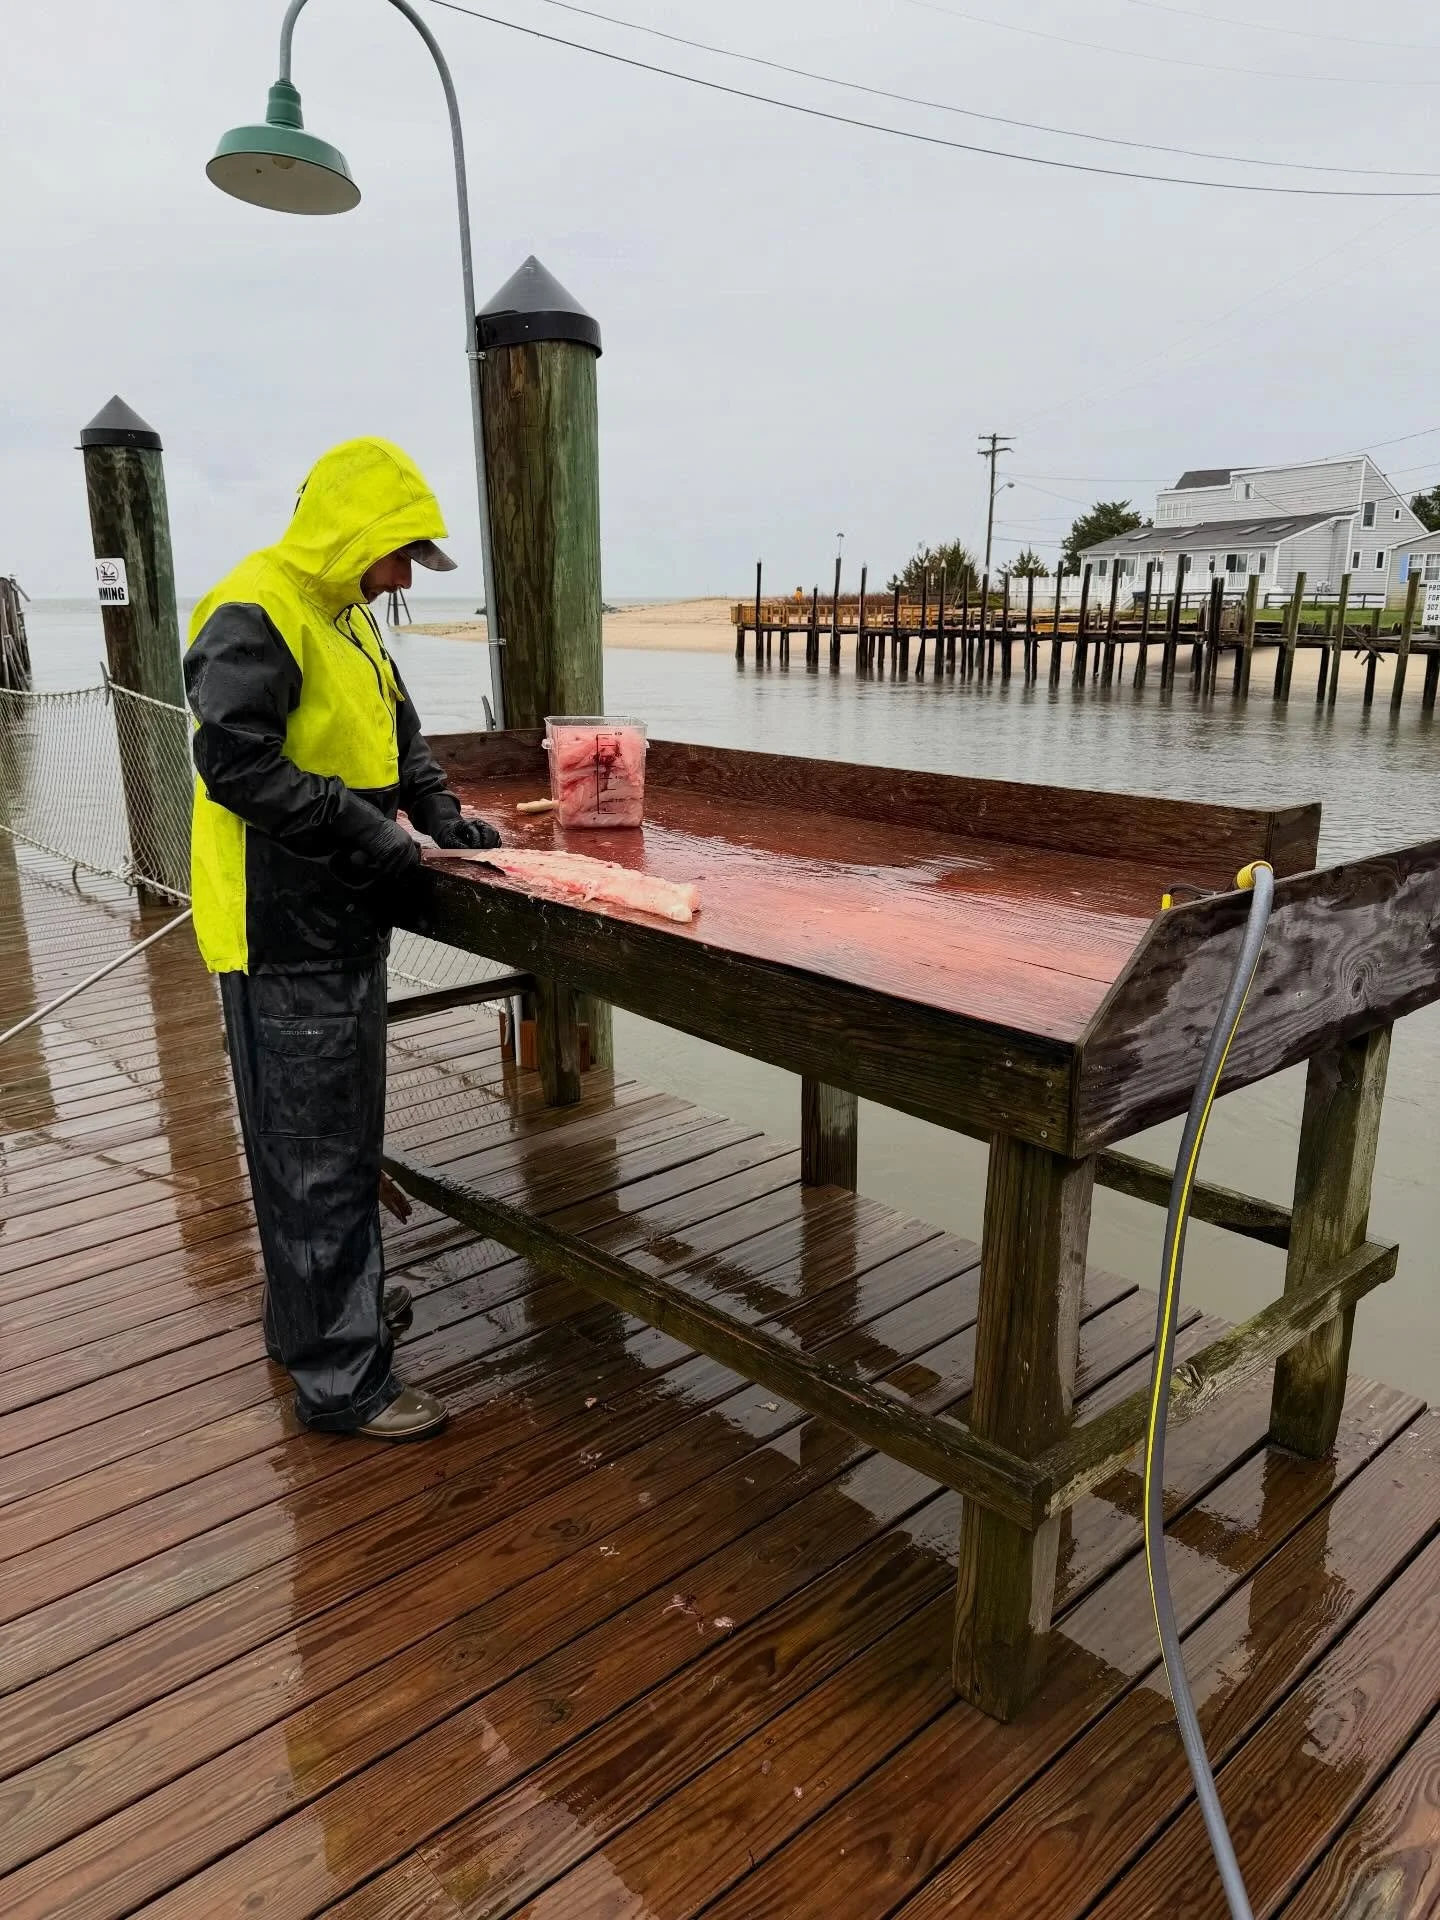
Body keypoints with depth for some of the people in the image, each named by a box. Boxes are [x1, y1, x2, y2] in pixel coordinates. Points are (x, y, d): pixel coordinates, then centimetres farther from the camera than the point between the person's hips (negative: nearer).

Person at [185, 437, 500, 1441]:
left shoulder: (345, 617, 15)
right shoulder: (255, 615, -17)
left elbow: (398, 732, 24)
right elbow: (235, 761, -25)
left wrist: (442, 814, 9)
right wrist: (369, 832, -22)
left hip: (344, 924, 10)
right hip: (283, 934, -10)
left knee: (345, 1134, 20)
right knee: (313, 1154, -3)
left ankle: (317, 1309, 37)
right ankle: (341, 1378, 8)